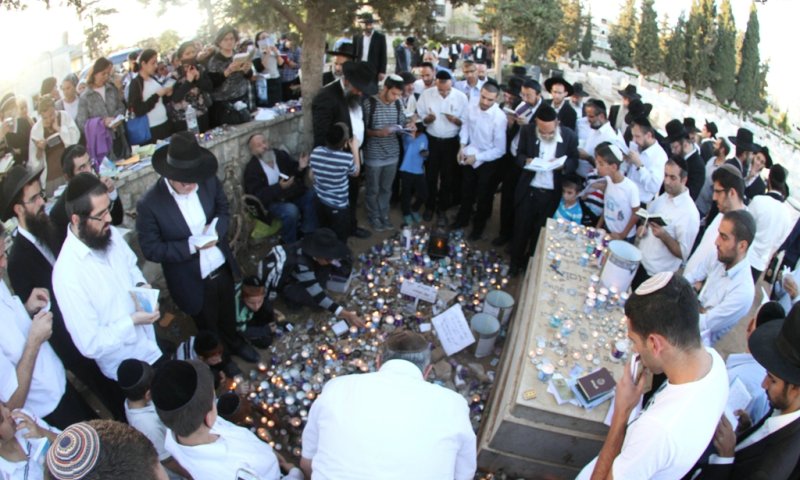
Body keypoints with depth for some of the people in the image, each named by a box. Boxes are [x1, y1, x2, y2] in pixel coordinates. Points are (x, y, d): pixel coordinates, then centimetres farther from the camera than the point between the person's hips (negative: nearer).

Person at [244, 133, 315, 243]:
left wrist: (301, 168, -15)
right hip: (274, 201, -5)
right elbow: (258, 195, -17)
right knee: (290, 211, -34)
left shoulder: (281, 155, 4)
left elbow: (297, 174, 10)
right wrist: (279, 187, -29)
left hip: (295, 193, 6)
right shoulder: (251, 169, -9)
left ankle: (308, 235, -1)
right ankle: (291, 245, -9)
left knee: (313, 196, -19)